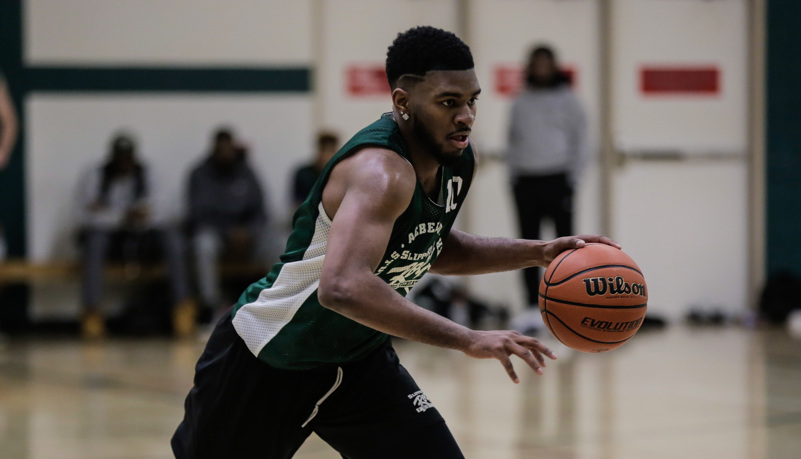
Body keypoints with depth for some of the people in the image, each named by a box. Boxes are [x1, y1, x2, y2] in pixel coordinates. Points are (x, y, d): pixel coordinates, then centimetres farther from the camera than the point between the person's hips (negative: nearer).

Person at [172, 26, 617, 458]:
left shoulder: (459, 161, -4)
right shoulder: (382, 172, -33)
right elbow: (341, 287, -48)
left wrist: (537, 253, 3)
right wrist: (469, 340, -49)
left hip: (359, 359, 7)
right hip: (266, 360, -7)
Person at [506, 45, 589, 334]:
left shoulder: (566, 99, 3)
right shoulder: (520, 103, 12)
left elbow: (580, 138, 2)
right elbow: (513, 140, 15)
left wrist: (573, 176, -5)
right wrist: (513, 174, 6)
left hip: (557, 180, -3)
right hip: (526, 181, 3)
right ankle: (534, 309, 7)